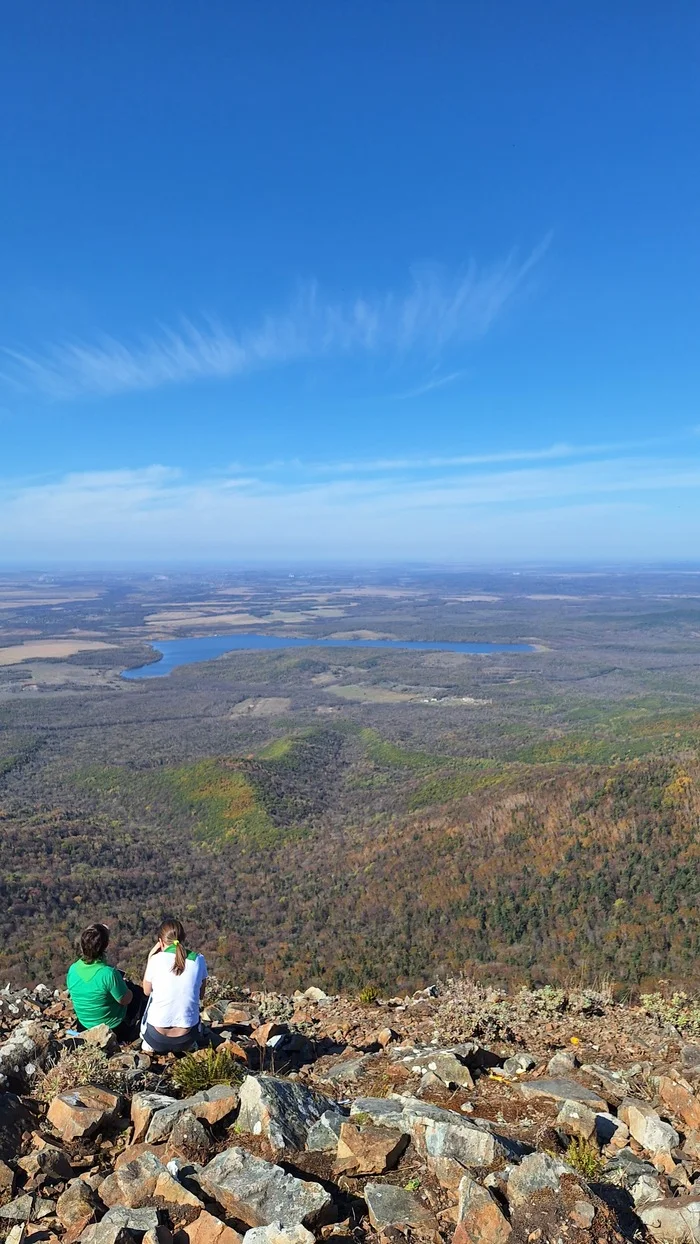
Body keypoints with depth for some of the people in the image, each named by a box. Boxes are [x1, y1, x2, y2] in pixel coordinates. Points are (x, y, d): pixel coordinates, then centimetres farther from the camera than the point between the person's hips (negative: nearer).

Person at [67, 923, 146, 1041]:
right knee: (138, 991, 21)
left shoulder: (72, 970, -18)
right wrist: (124, 983, 2)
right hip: (115, 1030, -5)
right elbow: (125, 1000, -19)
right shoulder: (109, 974, -34)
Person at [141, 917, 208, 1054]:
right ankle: (188, 1044, 23)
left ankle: (149, 1044, 25)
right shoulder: (199, 960, -5)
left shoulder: (156, 960, -11)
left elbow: (147, 991, 7)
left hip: (157, 1037, -1)